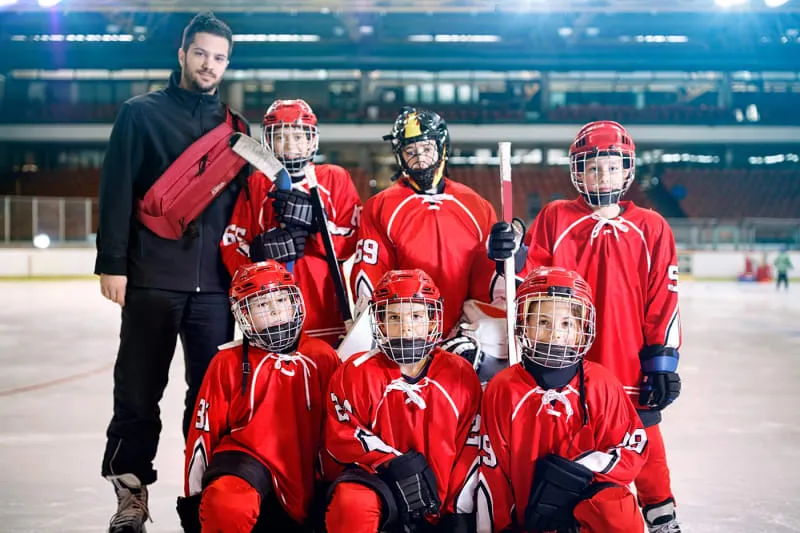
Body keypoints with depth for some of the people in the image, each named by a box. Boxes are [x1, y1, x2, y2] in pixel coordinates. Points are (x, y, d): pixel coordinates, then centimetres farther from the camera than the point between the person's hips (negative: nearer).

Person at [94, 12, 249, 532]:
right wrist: (112, 263, -9)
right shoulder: (141, 114, 2)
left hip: (214, 285, 3)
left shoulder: (235, 128, 13)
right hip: (152, 280, -3)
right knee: (139, 390, 5)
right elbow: (117, 192, -2)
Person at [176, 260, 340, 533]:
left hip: (303, 476, 4)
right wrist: (195, 499, 4)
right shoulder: (228, 363, 2)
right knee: (226, 507, -36)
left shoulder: (323, 357, 6)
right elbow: (204, 431, 4)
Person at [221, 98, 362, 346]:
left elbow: (349, 243, -1)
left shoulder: (335, 179, 8)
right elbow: (232, 244, 4)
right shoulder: (256, 184, 12)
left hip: (322, 307, 0)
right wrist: (261, 248, -15)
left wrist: (314, 225, -17)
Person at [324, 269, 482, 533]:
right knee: (351, 507, -33)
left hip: (441, 500, 3)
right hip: (380, 482, -3)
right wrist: (394, 464, -20)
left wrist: (456, 508, -4)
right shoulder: (357, 373, -6)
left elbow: (472, 445, 3)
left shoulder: (460, 374, 0)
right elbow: (342, 437, -7)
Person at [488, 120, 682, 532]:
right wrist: (508, 258, -17)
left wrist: (662, 360, -1)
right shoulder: (554, 219, 4)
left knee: (644, 443, 5)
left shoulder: (651, 228, 4)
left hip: (630, 369, 0)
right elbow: (528, 283, 2)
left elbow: (663, 301, 2)